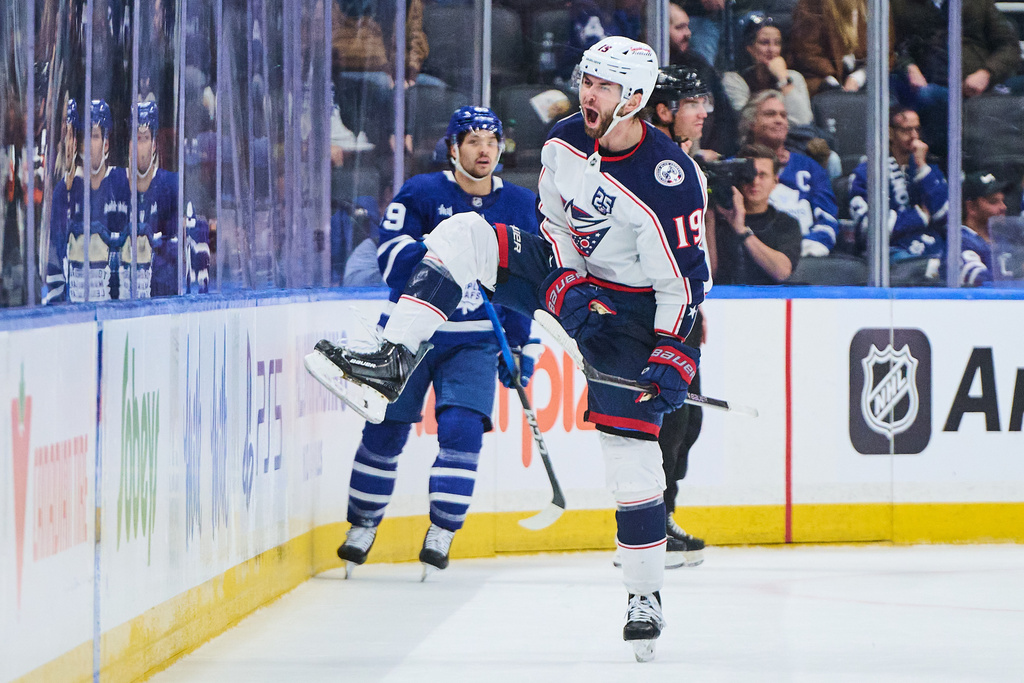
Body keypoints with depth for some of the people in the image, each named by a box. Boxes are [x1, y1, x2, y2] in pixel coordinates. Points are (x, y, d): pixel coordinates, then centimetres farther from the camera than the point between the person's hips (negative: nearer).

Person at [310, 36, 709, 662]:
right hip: (572, 276, 6)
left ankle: (646, 595, 0)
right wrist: (564, 281, -13)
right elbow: (556, 220, 4)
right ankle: (395, 361, -20)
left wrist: (673, 357, -23)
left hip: (633, 308, -6)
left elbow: (685, 279, -20)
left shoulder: (670, 179, -26)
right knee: (463, 235, -14)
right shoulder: (565, 141, -7)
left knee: (631, 446, -10)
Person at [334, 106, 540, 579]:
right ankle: (362, 526, 20)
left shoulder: (519, 207, 2)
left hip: (474, 341, 1)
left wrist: (518, 347, 8)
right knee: (386, 429, 3)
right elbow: (391, 255, -19)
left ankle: (441, 534, -4)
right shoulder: (422, 193, -8)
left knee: (462, 427, -15)